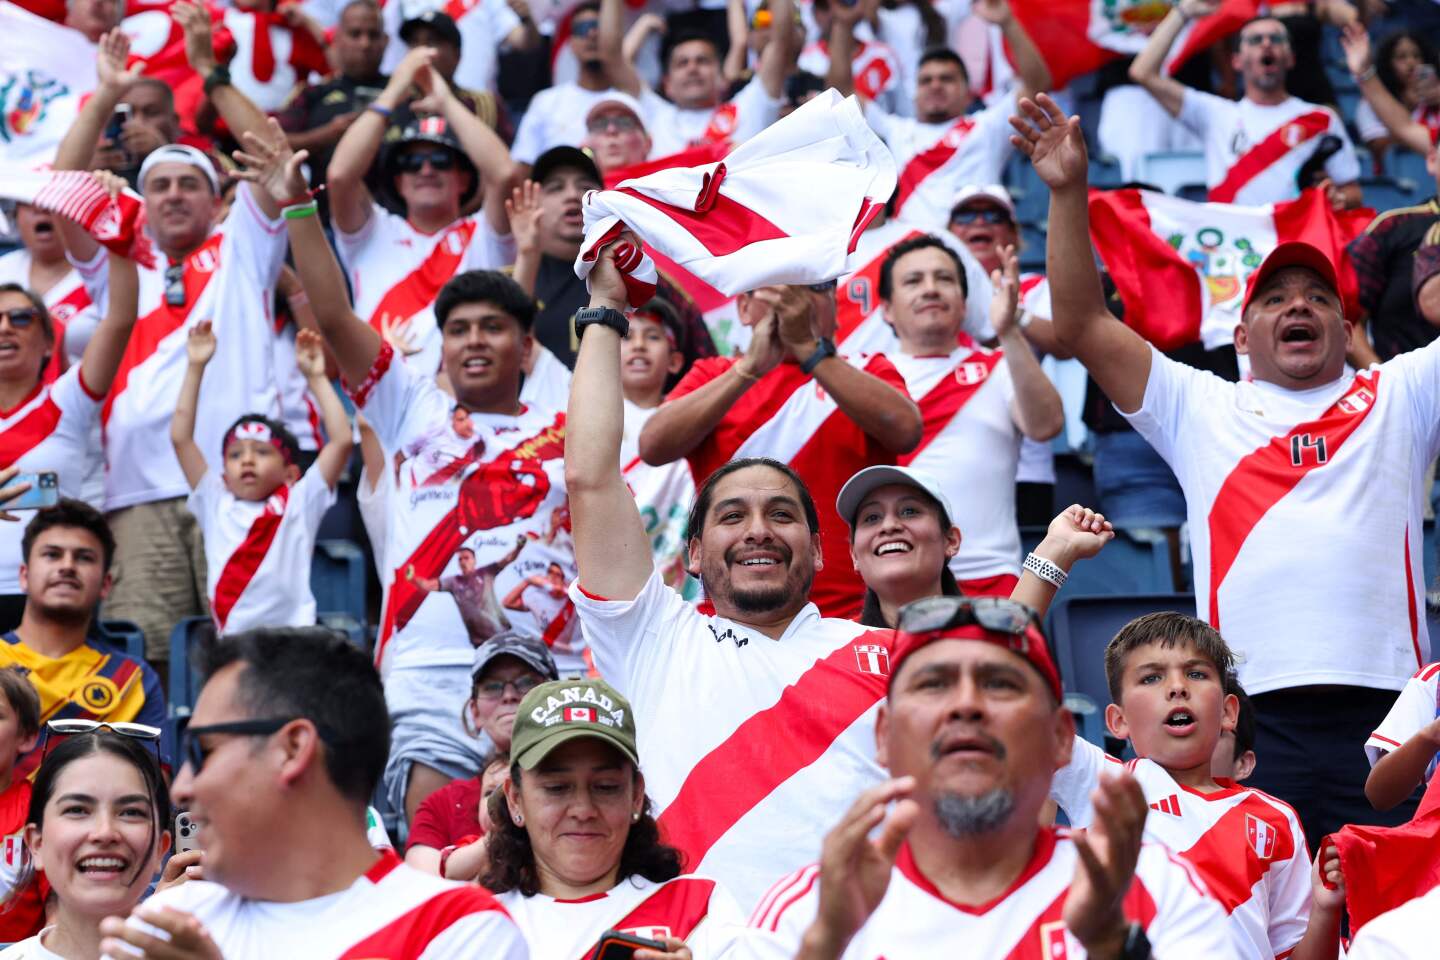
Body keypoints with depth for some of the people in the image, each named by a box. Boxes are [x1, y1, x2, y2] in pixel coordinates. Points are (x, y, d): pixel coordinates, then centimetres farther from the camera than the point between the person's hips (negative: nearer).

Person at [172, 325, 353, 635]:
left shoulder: (299, 503, 8)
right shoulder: (216, 504, 13)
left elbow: (341, 440, 1)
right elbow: (180, 438, 11)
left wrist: (316, 378, 4)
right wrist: (196, 368, 9)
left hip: (290, 641, -2)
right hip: (229, 642, 2)